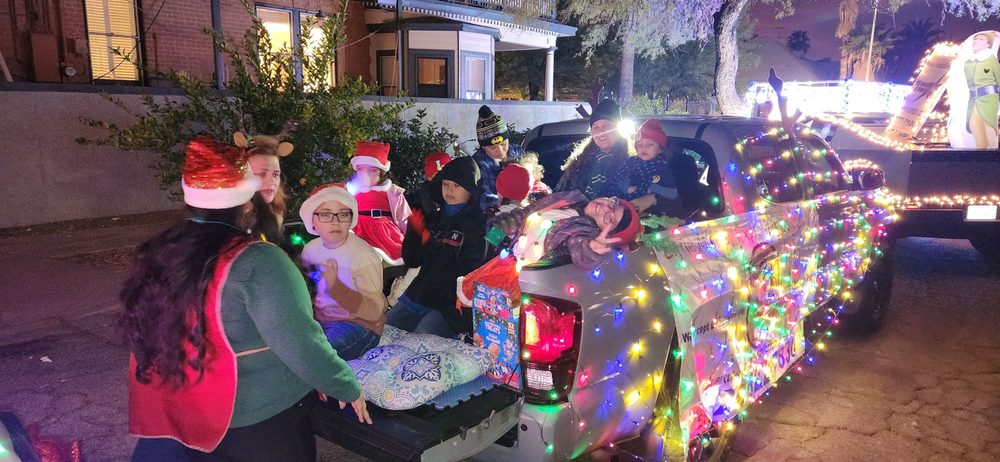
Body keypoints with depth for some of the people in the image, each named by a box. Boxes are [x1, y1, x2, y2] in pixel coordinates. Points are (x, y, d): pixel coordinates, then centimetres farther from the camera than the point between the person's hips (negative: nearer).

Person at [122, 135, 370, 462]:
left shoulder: (160, 252, -3)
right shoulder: (256, 262, -25)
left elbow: (147, 337, 8)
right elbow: (300, 345, -26)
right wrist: (347, 388, -12)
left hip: (180, 415, 7)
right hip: (260, 421, -6)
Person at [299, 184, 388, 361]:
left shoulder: (364, 255, -16)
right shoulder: (310, 249, 3)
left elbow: (374, 312, -22)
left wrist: (336, 286, -34)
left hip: (357, 325, -6)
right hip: (318, 319, 6)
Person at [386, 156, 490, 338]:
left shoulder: (479, 223, -8)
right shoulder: (434, 217, 9)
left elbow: (472, 271, -14)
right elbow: (411, 261, 9)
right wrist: (414, 230, -8)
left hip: (449, 307, -7)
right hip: (415, 297, 7)